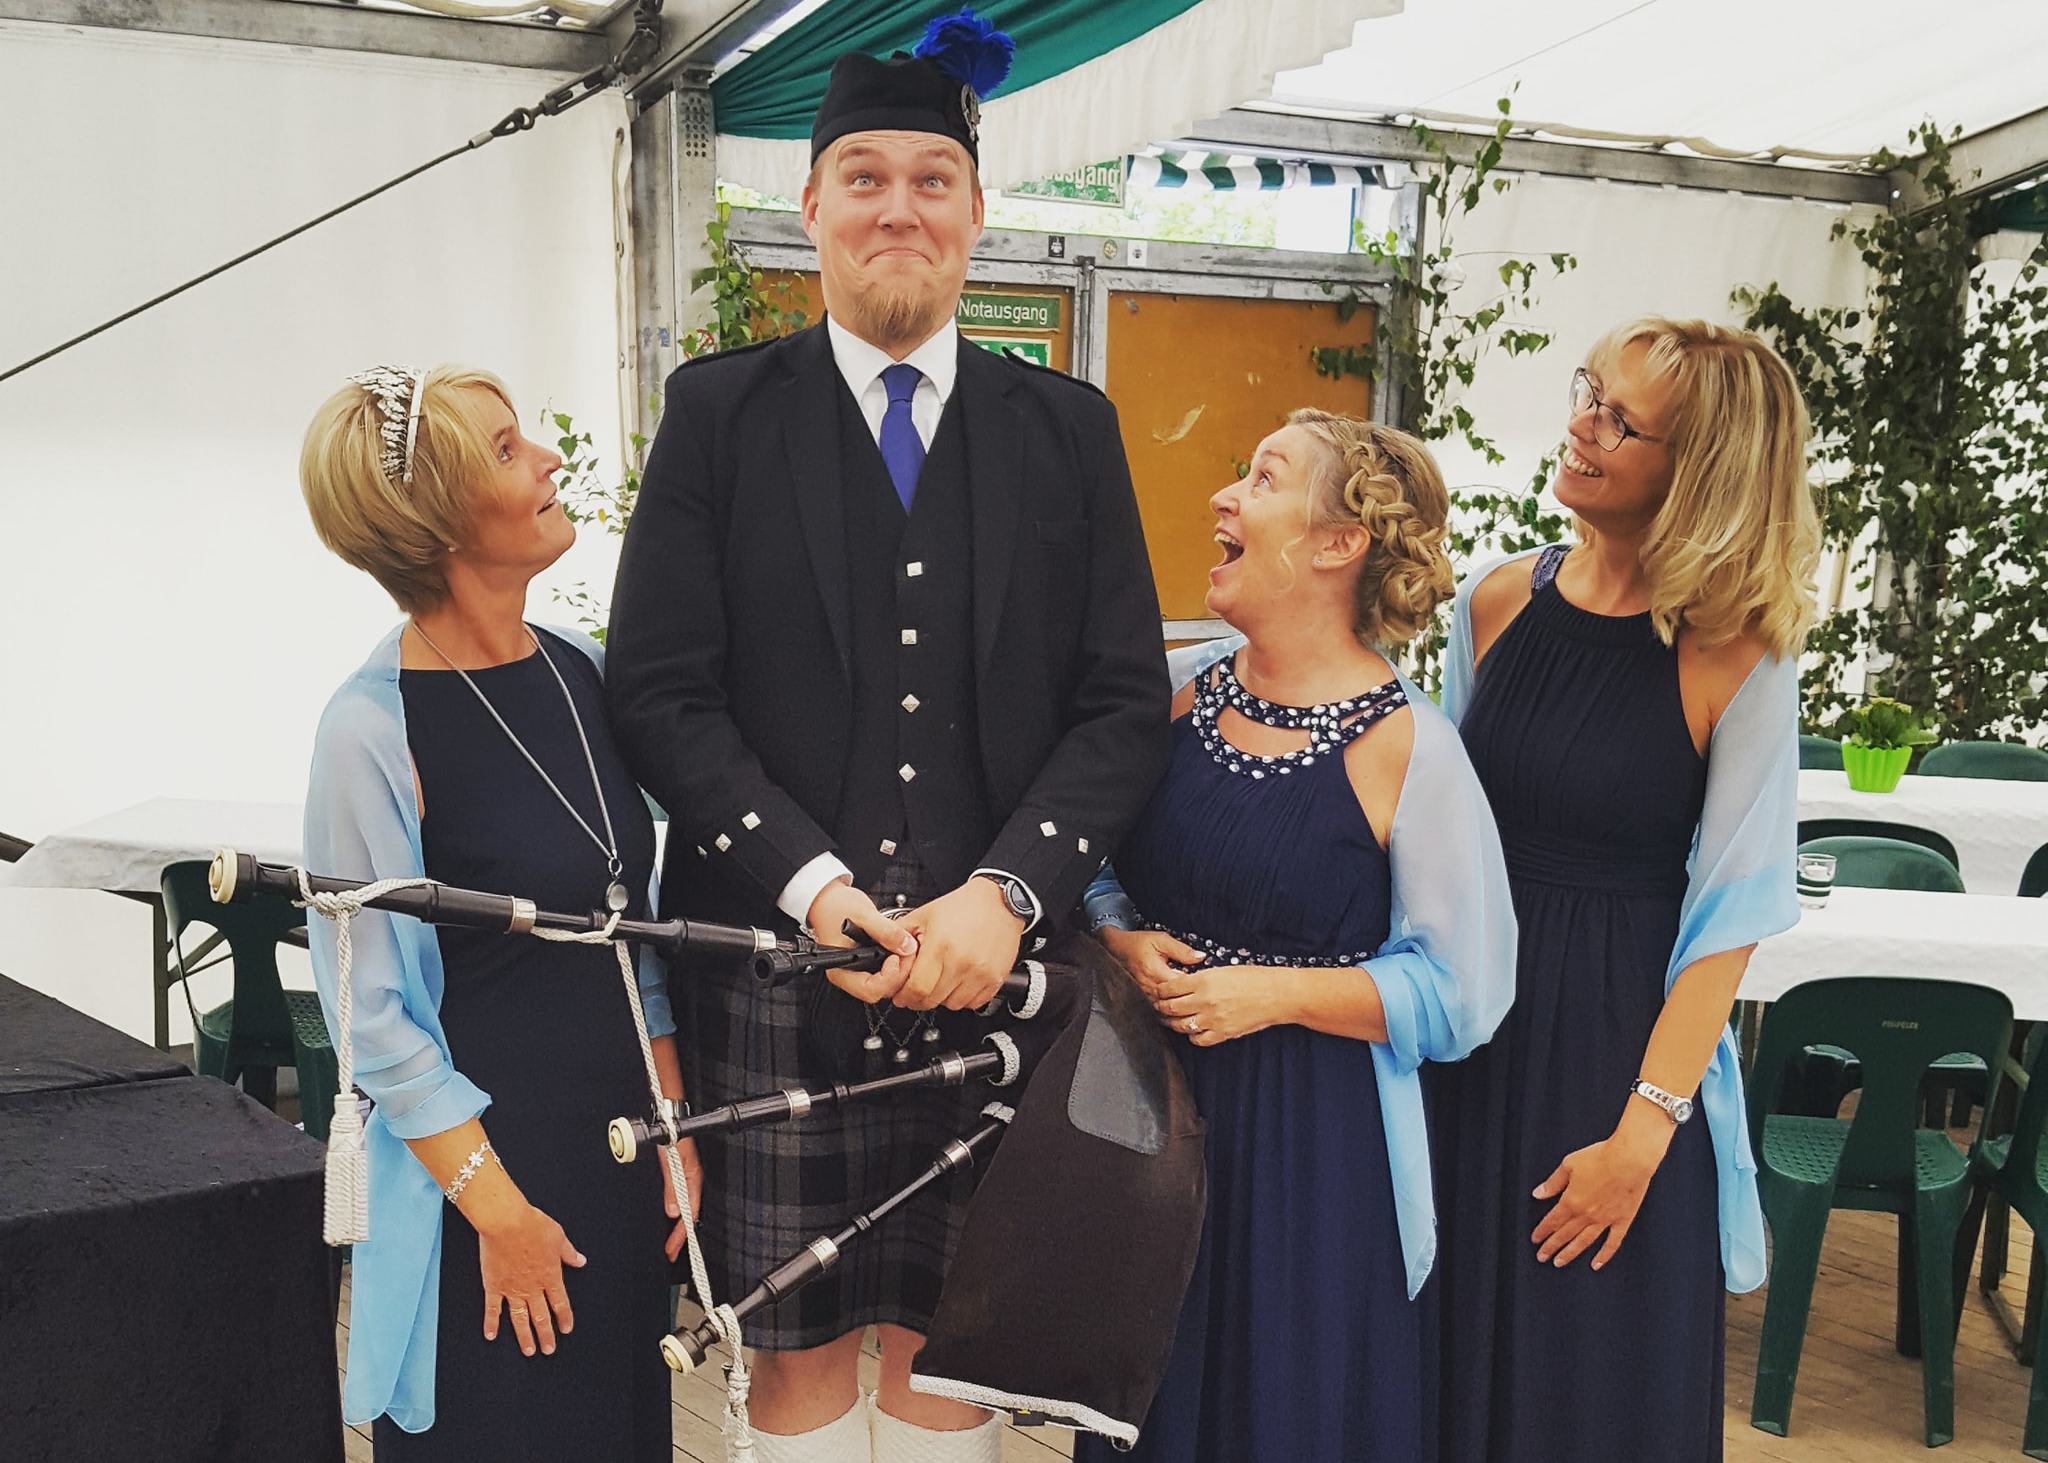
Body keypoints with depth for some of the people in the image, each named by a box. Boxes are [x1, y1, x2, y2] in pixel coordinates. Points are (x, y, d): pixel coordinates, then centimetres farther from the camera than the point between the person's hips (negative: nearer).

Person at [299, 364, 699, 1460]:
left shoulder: (586, 674, 1)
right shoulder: (372, 731, -18)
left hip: (625, 1147, 6)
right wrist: (498, 1210, -11)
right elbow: (373, 1009, -13)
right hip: (489, 1157, -6)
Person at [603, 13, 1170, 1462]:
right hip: (777, 968, -1)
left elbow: (1125, 702, 3)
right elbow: (660, 688, -2)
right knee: (800, 1344, 10)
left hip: (996, 970, 1)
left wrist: (1005, 893, -12)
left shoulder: (1069, 427, 8)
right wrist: (817, 886, -14)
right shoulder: (719, 409, 4)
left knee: (950, 1339, 12)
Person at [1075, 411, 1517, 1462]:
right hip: (1152, 1111, 5)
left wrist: (1277, 993, -18)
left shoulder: (1408, 748, -13)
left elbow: (1460, 992, -11)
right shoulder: (1178, 686, 1)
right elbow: (1099, 863, 14)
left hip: (1315, 1140, -4)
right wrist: (1121, 942, -7)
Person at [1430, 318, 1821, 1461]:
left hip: (1623, 1042, -3)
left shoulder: (1736, 658, -12)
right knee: (1453, 1363, 15)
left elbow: (1729, 915, -12)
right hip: (1472, 1035, 4)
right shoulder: (1500, 603, 0)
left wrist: (1643, 1130, -15)